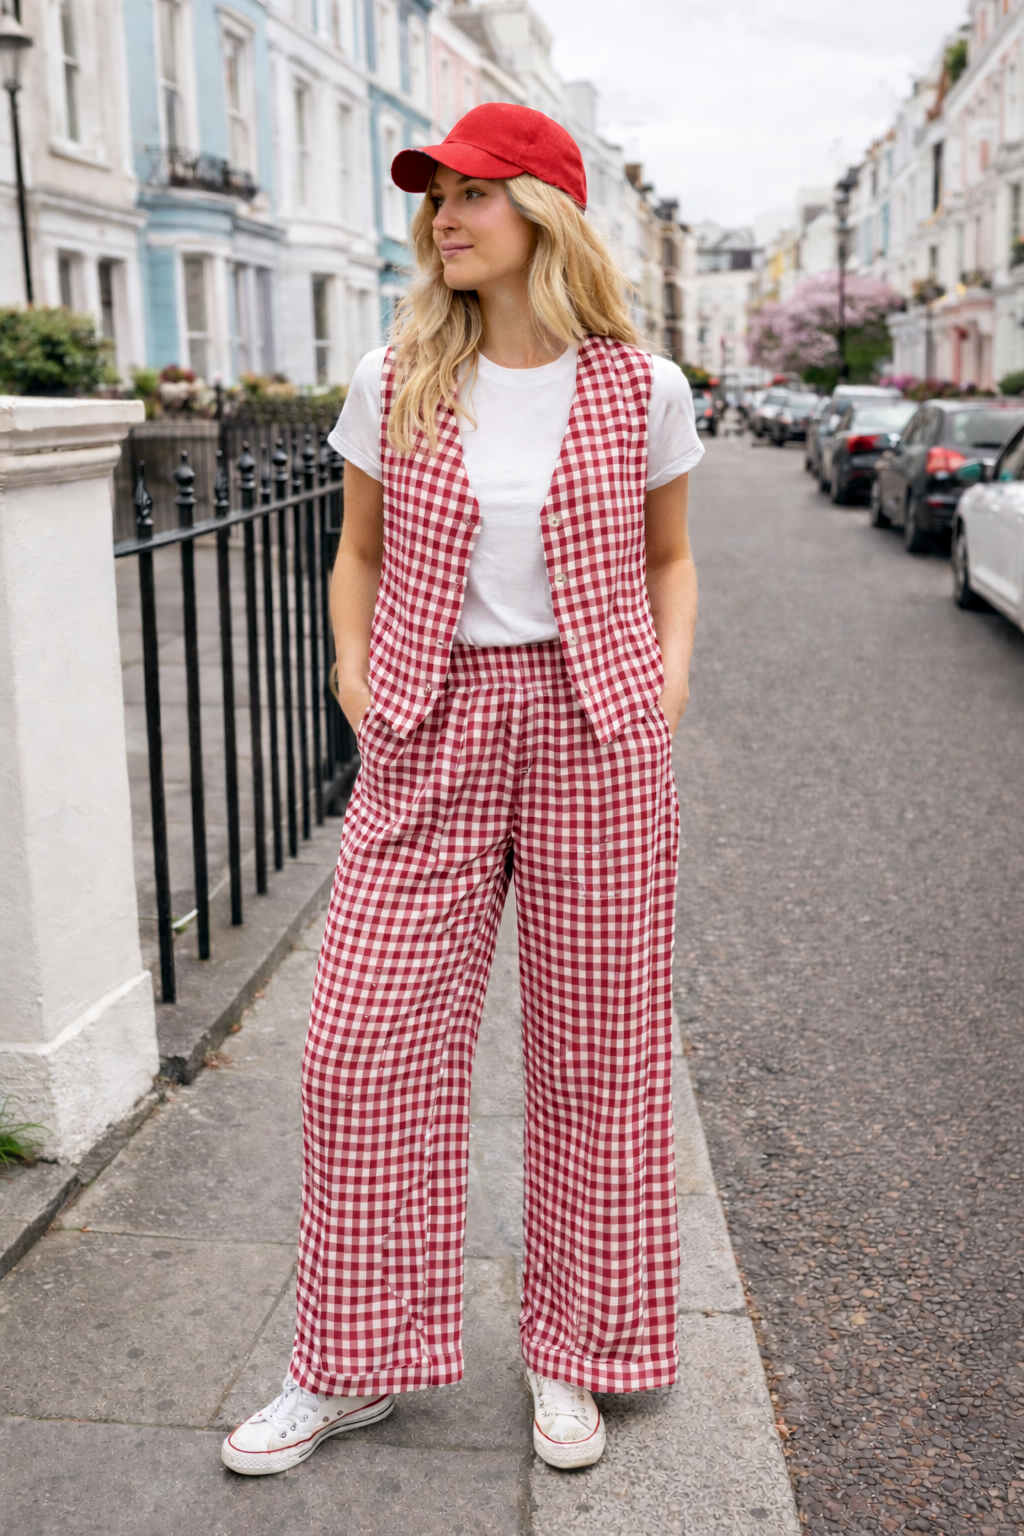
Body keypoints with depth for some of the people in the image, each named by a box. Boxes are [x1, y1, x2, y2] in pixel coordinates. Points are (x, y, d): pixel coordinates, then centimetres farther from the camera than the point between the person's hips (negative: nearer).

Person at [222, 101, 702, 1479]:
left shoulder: (640, 387, 1)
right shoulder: (396, 383, 4)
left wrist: (669, 691, -1)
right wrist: (357, 687, 2)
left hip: (597, 741, -1)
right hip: (427, 745, 1)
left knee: (597, 1051, 7)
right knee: (364, 1051, 1)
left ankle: (575, 1355, 28)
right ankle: (354, 1365, 22)